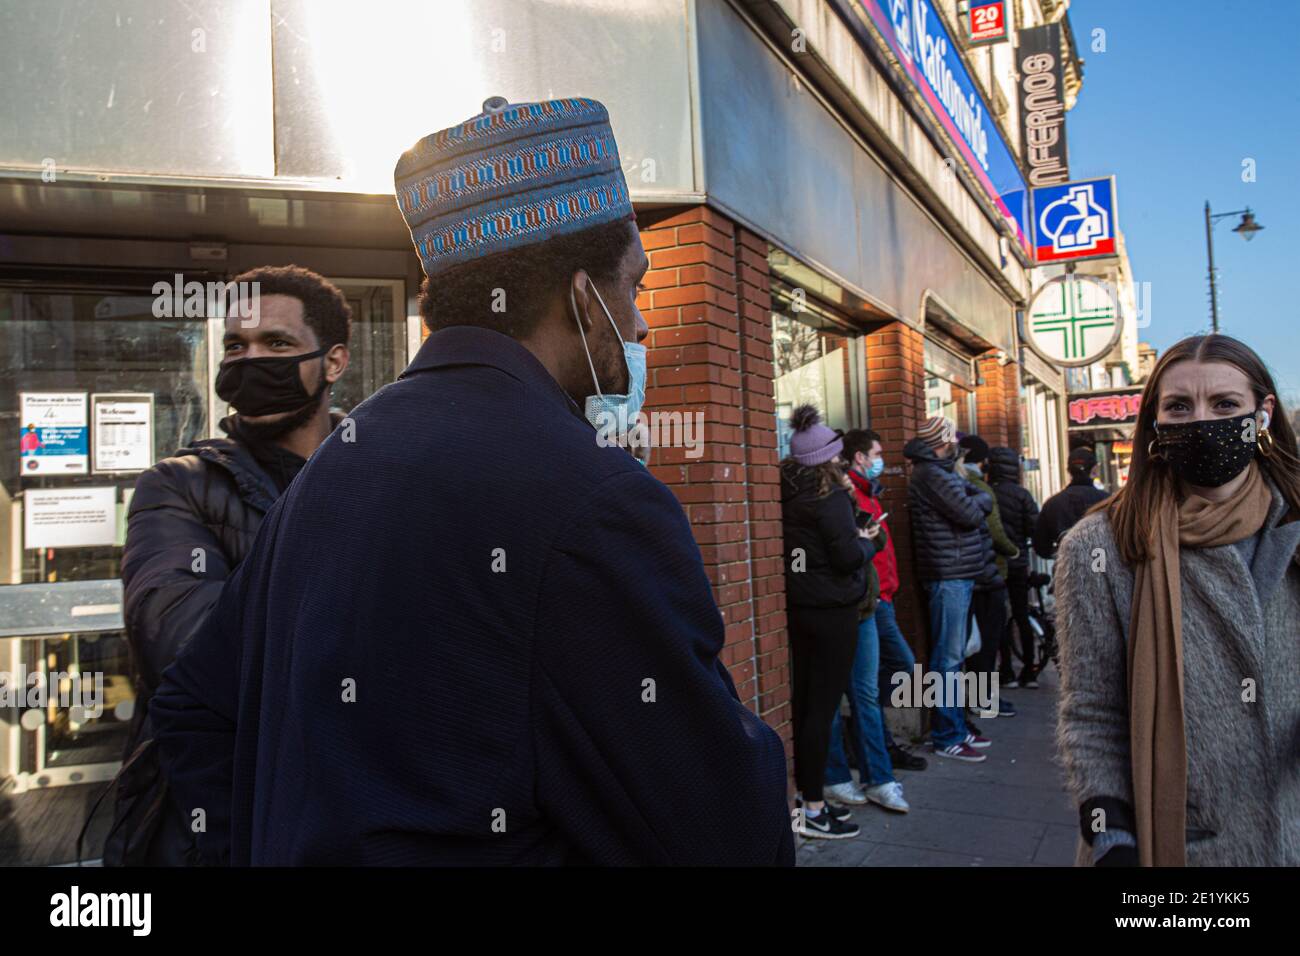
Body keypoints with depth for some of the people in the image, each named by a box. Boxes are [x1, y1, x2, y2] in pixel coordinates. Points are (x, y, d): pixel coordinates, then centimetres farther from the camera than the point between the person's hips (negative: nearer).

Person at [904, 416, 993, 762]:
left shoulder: (941, 472, 18)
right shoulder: (932, 474, -14)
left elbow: (978, 503, 15)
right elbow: (972, 513, -17)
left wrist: (976, 500, -4)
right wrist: (982, 499, 1)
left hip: (956, 574, 10)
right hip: (948, 576, -10)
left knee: (953, 656, 16)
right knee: (948, 658, -4)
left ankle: (955, 726, 26)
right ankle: (948, 737, 3)